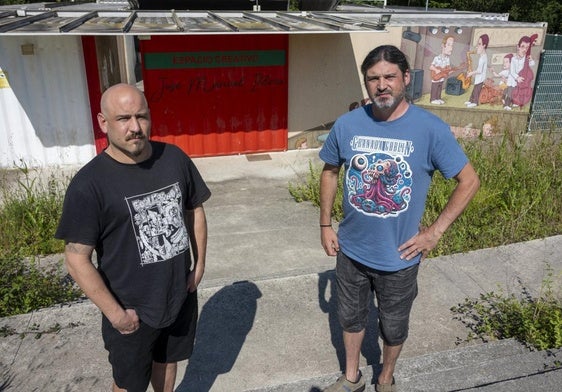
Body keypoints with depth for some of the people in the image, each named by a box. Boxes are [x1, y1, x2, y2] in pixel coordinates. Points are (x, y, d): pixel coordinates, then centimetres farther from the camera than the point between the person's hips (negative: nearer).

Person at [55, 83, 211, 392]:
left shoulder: (175, 159, -8)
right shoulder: (89, 184, -21)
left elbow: (195, 210, 6)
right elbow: (77, 258, -17)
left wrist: (199, 265, 3)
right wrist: (115, 313, -16)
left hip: (181, 295, 4)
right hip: (132, 310, -3)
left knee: (166, 359, 27)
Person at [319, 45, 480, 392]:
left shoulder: (431, 129, -17)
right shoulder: (347, 125, -10)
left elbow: (469, 181, -9)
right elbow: (330, 172, 6)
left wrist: (434, 232, -12)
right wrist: (326, 225, 4)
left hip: (399, 258, -2)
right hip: (351, 251, 2)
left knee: (394, 327, 20)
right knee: (351, 318, 22)